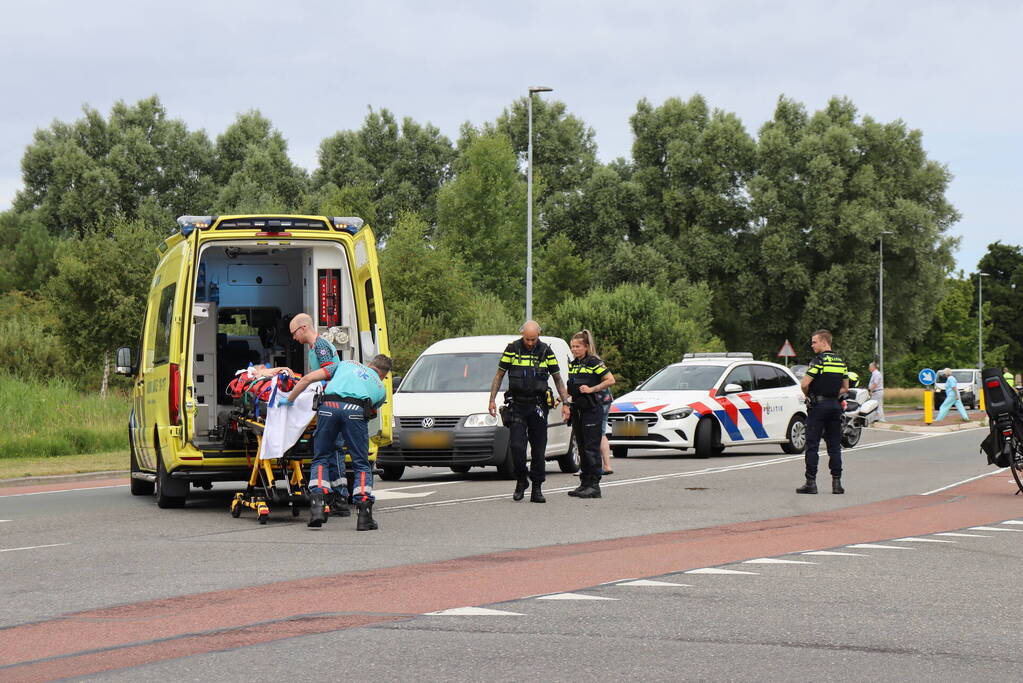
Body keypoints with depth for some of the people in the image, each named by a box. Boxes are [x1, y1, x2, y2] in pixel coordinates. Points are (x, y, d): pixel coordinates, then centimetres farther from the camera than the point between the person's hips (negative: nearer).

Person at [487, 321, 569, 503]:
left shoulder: (546, 351, 3)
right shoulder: (512, 349, 0)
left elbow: (558, 378, 10)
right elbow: (499, 375, 8)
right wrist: (492, 400, 2)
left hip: (538, 406, 1)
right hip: (517, 406, -1)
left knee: (539, 448, 1)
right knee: (517, 445, -11)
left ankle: (537, 489, 7)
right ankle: (521, 481, 8)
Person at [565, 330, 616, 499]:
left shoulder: (594, 363, -9)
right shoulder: (572, 364, 14)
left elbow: (610, 380, -13)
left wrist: (591, 389, -17)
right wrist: (565, 403, 14)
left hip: (592, 410, -8)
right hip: (577, 410, 8)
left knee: (592, 448, -8)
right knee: (582, 448, 10)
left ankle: (594, 485, -7)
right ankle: (585, 483, 16)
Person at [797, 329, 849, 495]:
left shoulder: (819, 360, -11)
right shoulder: (841, 362, 11)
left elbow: (804, 384, -16)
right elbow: (845, 388, 15)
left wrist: (808, 395, 2)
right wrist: (833, 395, 12)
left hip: (818, 406, -6)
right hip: (835, 405, 6)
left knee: (812, 445, -2)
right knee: (834, 446, 8)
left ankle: (811, 482, -4)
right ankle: (836, 482, 5)